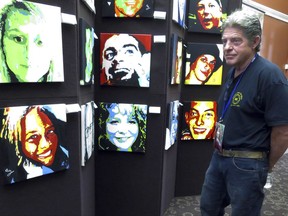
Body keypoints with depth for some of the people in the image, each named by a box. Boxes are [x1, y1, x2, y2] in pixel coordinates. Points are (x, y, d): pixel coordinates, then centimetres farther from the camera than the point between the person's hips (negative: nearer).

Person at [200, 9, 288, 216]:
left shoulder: (269, 75, -21)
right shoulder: (233, 72, 6)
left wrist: (266, 166, -5)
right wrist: (221, 151, 13)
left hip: (247, 164, -8)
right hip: (219, 157, 8)